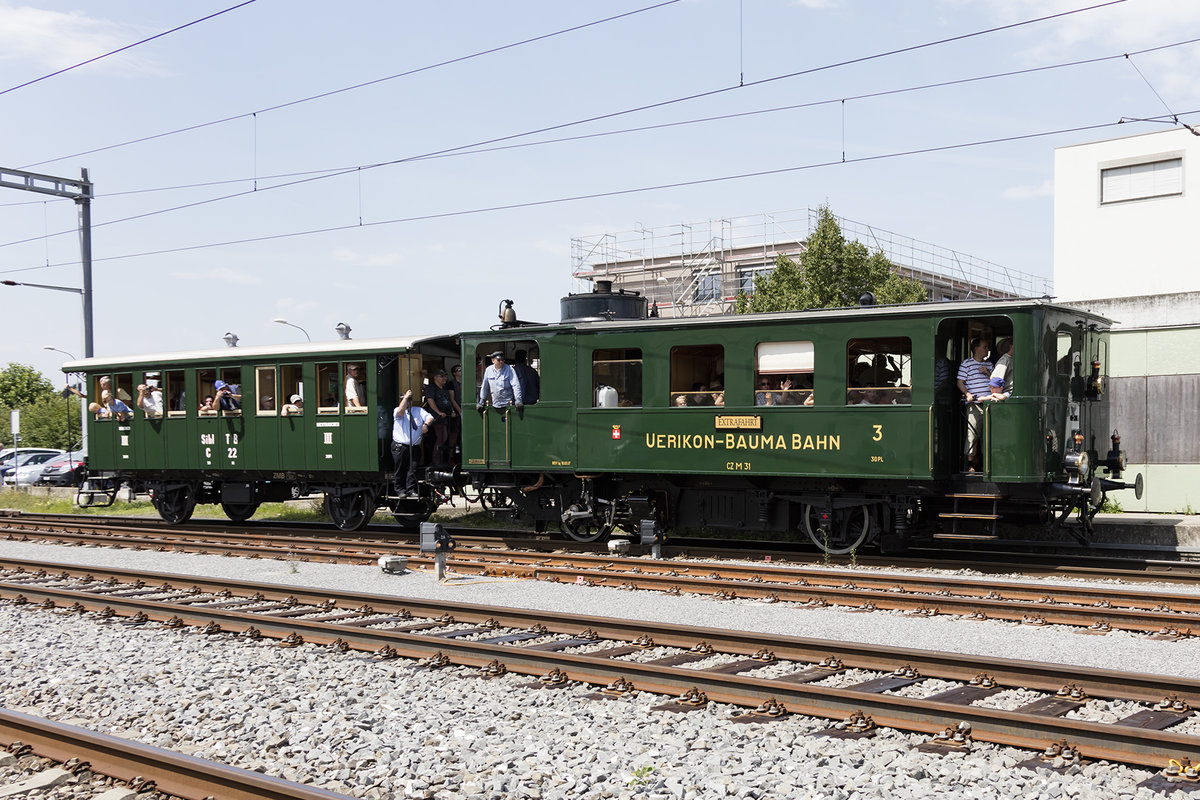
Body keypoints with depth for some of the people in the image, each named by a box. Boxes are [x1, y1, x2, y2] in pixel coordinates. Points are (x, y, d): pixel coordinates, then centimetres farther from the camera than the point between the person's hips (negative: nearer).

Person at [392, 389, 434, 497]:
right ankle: (400, 490, 13)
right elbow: (400, 412, -21)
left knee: (412, 469, -1)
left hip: (414, 447, 2)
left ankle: (411, 490, 5)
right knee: (400, 470, 3)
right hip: (399, 447, -2)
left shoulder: (419, 410, 12)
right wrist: (406, 397, -17)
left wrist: (426, 424, -20)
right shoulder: (397, 410, 3)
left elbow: (430, 417, 2)